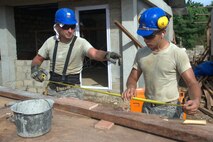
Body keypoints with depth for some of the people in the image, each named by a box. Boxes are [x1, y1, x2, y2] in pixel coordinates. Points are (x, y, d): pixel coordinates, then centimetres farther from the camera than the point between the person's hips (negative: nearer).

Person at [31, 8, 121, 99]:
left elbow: (94, 53, -35)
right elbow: (37, 59, 11)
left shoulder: (81, 43, -15)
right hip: (52, 89, 4)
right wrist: (34, 68, -11)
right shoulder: (50, 41, -1)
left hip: (71, 89, -4)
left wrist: (106, 55, -56)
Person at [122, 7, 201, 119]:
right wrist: (131, 87, -16)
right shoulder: (141, 53, 0)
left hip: (170, 110, -4)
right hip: (147, 107, 4)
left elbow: (192, 83, -15)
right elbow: (133, 77, 7)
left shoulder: (177, 53, -14)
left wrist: (196, 100, -36)